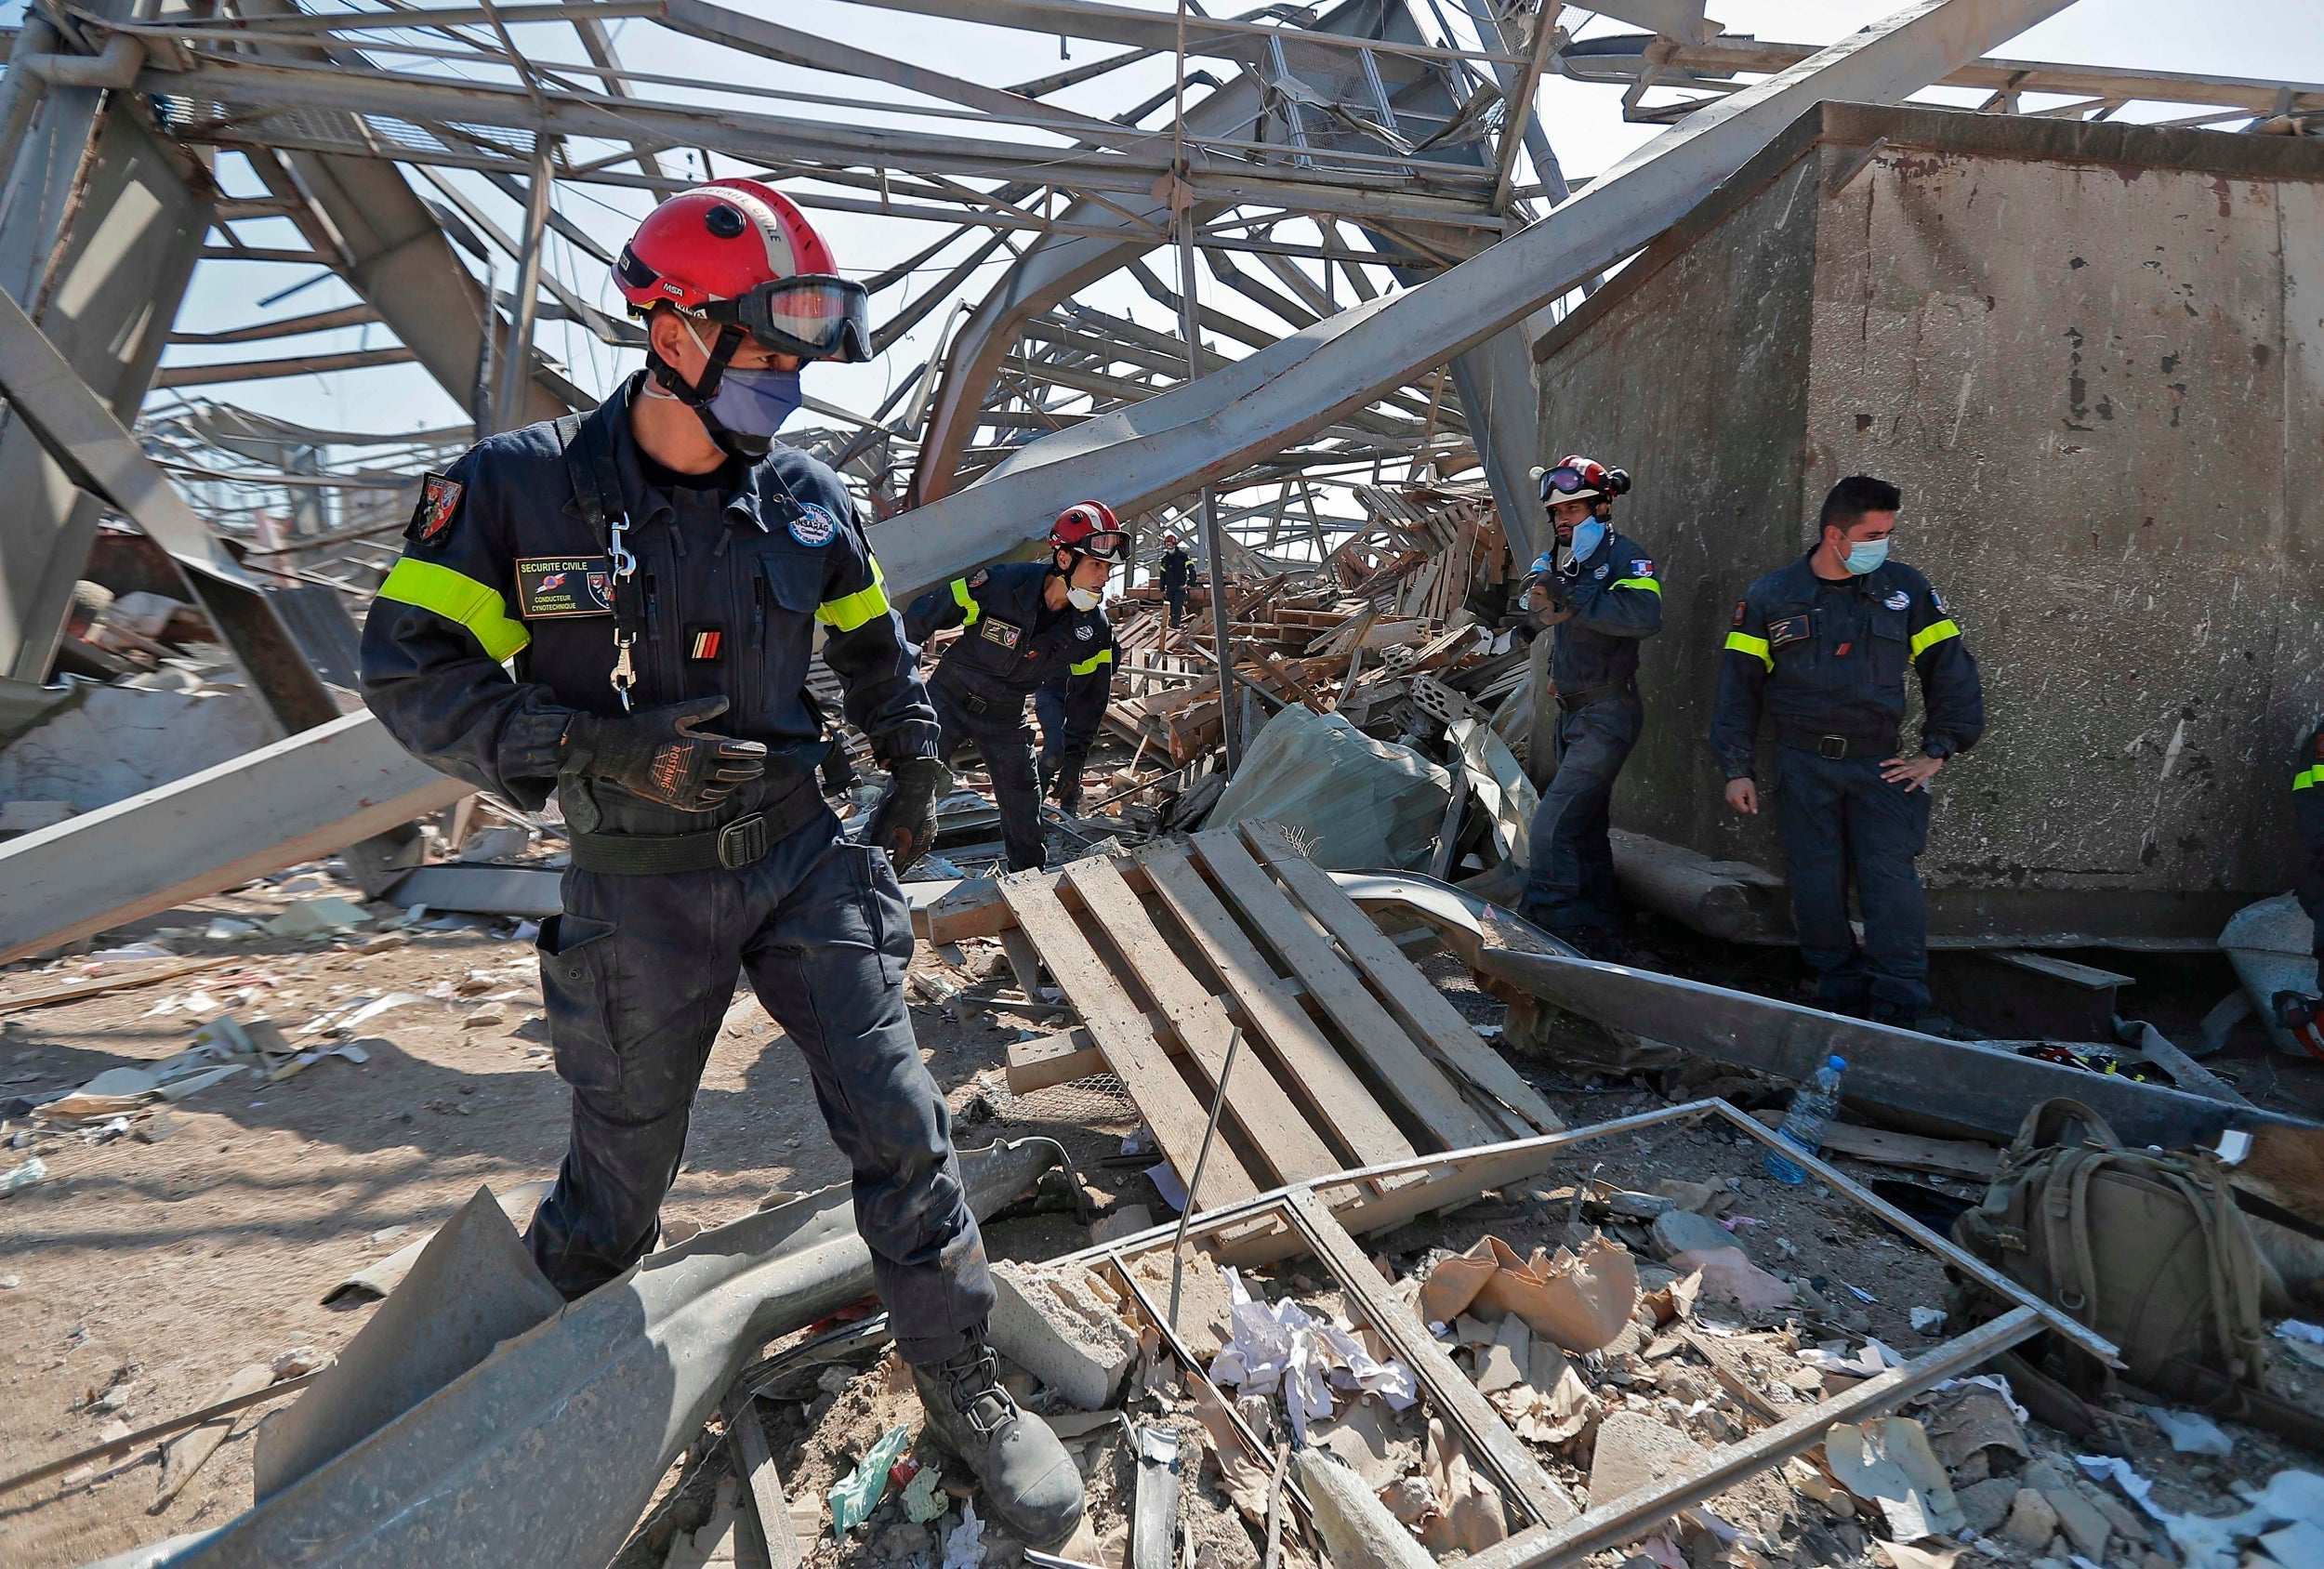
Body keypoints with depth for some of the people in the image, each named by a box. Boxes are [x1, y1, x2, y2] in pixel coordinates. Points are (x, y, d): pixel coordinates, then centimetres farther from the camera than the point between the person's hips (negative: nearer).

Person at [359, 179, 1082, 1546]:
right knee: (622, 1173, 14)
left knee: (902, 1126, 0)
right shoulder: (520, 489, -11)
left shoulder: (807, 500, 1)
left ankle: (965, 1387, 20)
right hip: (640, 889, -2)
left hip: (803, 860, 3)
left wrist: (916, 766, 15)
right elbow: (410, 669, -12)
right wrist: (599, 748, -23)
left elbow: (874, 648, 17)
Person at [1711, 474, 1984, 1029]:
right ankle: (1841, 999, 18)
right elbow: (1738, 685, 6)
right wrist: (1736, 769, 1)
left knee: (1892, 883, -9)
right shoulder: (1770, 598, 3)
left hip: (1879, 764, 0)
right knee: (1818, 889, 3)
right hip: (1802, 767, 0)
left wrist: (1936, 753, 3)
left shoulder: (1906, 589, 5)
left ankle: (1900, 1014, -2)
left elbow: (1950, 668, 10)